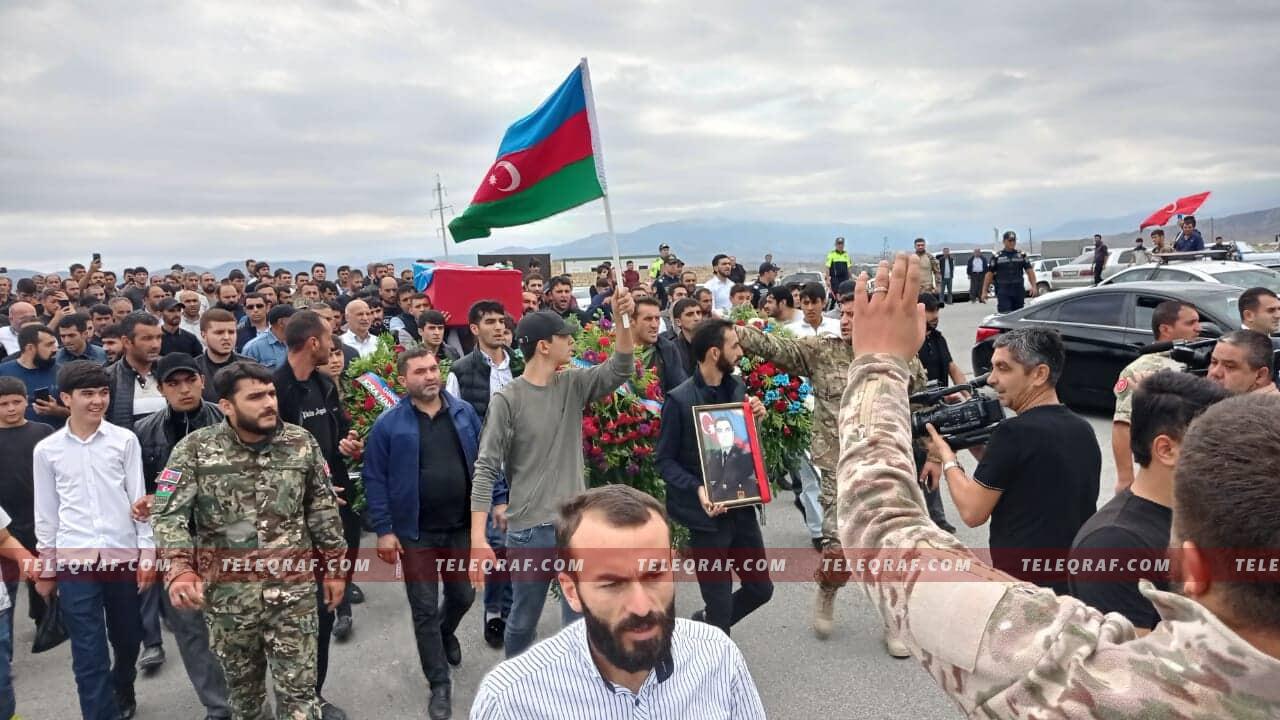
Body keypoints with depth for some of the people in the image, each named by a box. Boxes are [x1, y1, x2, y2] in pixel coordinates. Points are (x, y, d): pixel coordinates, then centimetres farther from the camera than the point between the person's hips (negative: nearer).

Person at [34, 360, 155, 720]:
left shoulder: (125, 440, 0)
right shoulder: (46, 450, 2)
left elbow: (138, 498, 1)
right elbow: (46, 512, 9)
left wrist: (147, 553, -1)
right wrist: (45, 568, 11)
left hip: (123, 555, 1)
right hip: (74, 560, 0)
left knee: (128, 638, 16)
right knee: (88, 653, 0)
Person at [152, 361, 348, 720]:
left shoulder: (302, 443, -3)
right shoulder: (195, 450, -8)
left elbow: (324, 510, 4)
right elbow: (167, 514, -13)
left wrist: (334, 568, 5)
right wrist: (180, 569, -29)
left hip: (294, 590, 0)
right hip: (227, 594, 0)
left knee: (299, 687, 6)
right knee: (241, 683, 21)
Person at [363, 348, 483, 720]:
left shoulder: (464, 412, 0)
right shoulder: (389, 424, -9)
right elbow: (375, 479, -8)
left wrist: (497, 500, 2)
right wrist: (384, 530, -11)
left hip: (461, 527, 3)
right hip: (416, 533, -3)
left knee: (463, 596, 18)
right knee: (424, 609, 5)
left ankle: (446, 633, 52)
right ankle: (440, 684, 22)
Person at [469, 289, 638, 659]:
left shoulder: (573, 385, 4)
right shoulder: (507, 400, -10)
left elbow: (620, 370, -7)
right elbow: (486, 470, -12)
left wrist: (621, 319, -23)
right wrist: (478, 538, -18)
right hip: (529, 530, -4)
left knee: (581, 621, 12)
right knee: (523, 621, 13)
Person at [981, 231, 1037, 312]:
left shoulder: (1021, 255, 10)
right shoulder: (997, 257, 3)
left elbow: (1030, 271, 8)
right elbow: (989, 274, 2)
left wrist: (1033, 286, -5)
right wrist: (984, 291, -4)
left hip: (1019, 290, 3)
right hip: (1003, 291, -3)